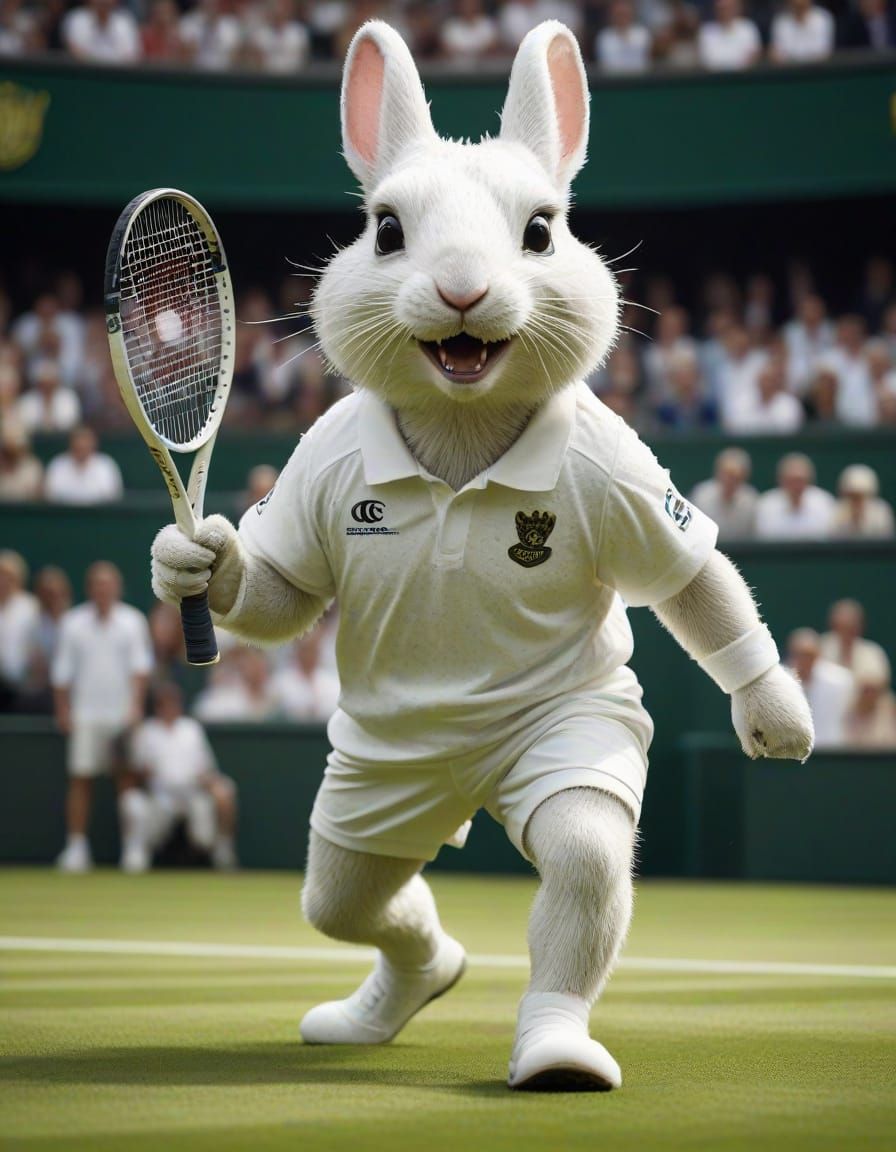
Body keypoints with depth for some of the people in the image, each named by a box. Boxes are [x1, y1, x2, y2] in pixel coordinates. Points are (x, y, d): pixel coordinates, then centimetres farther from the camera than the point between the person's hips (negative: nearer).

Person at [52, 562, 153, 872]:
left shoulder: (133, 622, 2)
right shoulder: (72, 623, 4)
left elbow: (140, 666, -2)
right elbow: (62, 672, 8)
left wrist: (135, 706, -12)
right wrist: (62, 710, 4)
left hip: (122, 715, 0)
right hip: (84, 715, 1)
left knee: (127, 779, 0)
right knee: (80, 778, -2)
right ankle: (76, 847, 1)